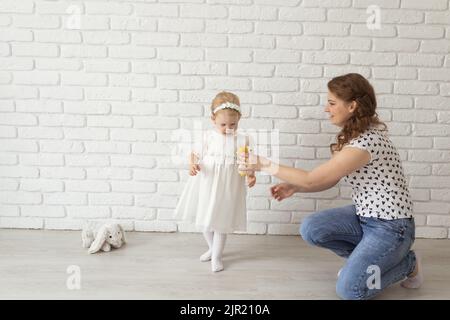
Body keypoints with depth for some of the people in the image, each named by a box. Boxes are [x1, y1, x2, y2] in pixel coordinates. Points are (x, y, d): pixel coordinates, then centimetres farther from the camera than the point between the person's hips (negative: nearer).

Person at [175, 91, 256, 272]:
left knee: (221, 221, 7)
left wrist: (250, 176, -22)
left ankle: (217, 257, 27)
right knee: (204, 219, 16)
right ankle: (212, 248, 43)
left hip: (227, 187, -2)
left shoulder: (242, 140, -6)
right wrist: (192, 165, -21)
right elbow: (194, 154, 0)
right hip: (206, 184, 2)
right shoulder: (207, 137, -4)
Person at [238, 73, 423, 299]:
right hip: (364, 216, 8)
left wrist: (265, 165, -19)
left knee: (349, 290, -14)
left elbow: (312, 179, -26)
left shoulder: (366, 141, -28)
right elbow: (328, 180, 7)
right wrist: (293, 187, -9)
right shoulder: (352, 134, 4)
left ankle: (407, 263, 11)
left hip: (391, 227, -8)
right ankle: (363, 257, 14)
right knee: (310, 229, -11)